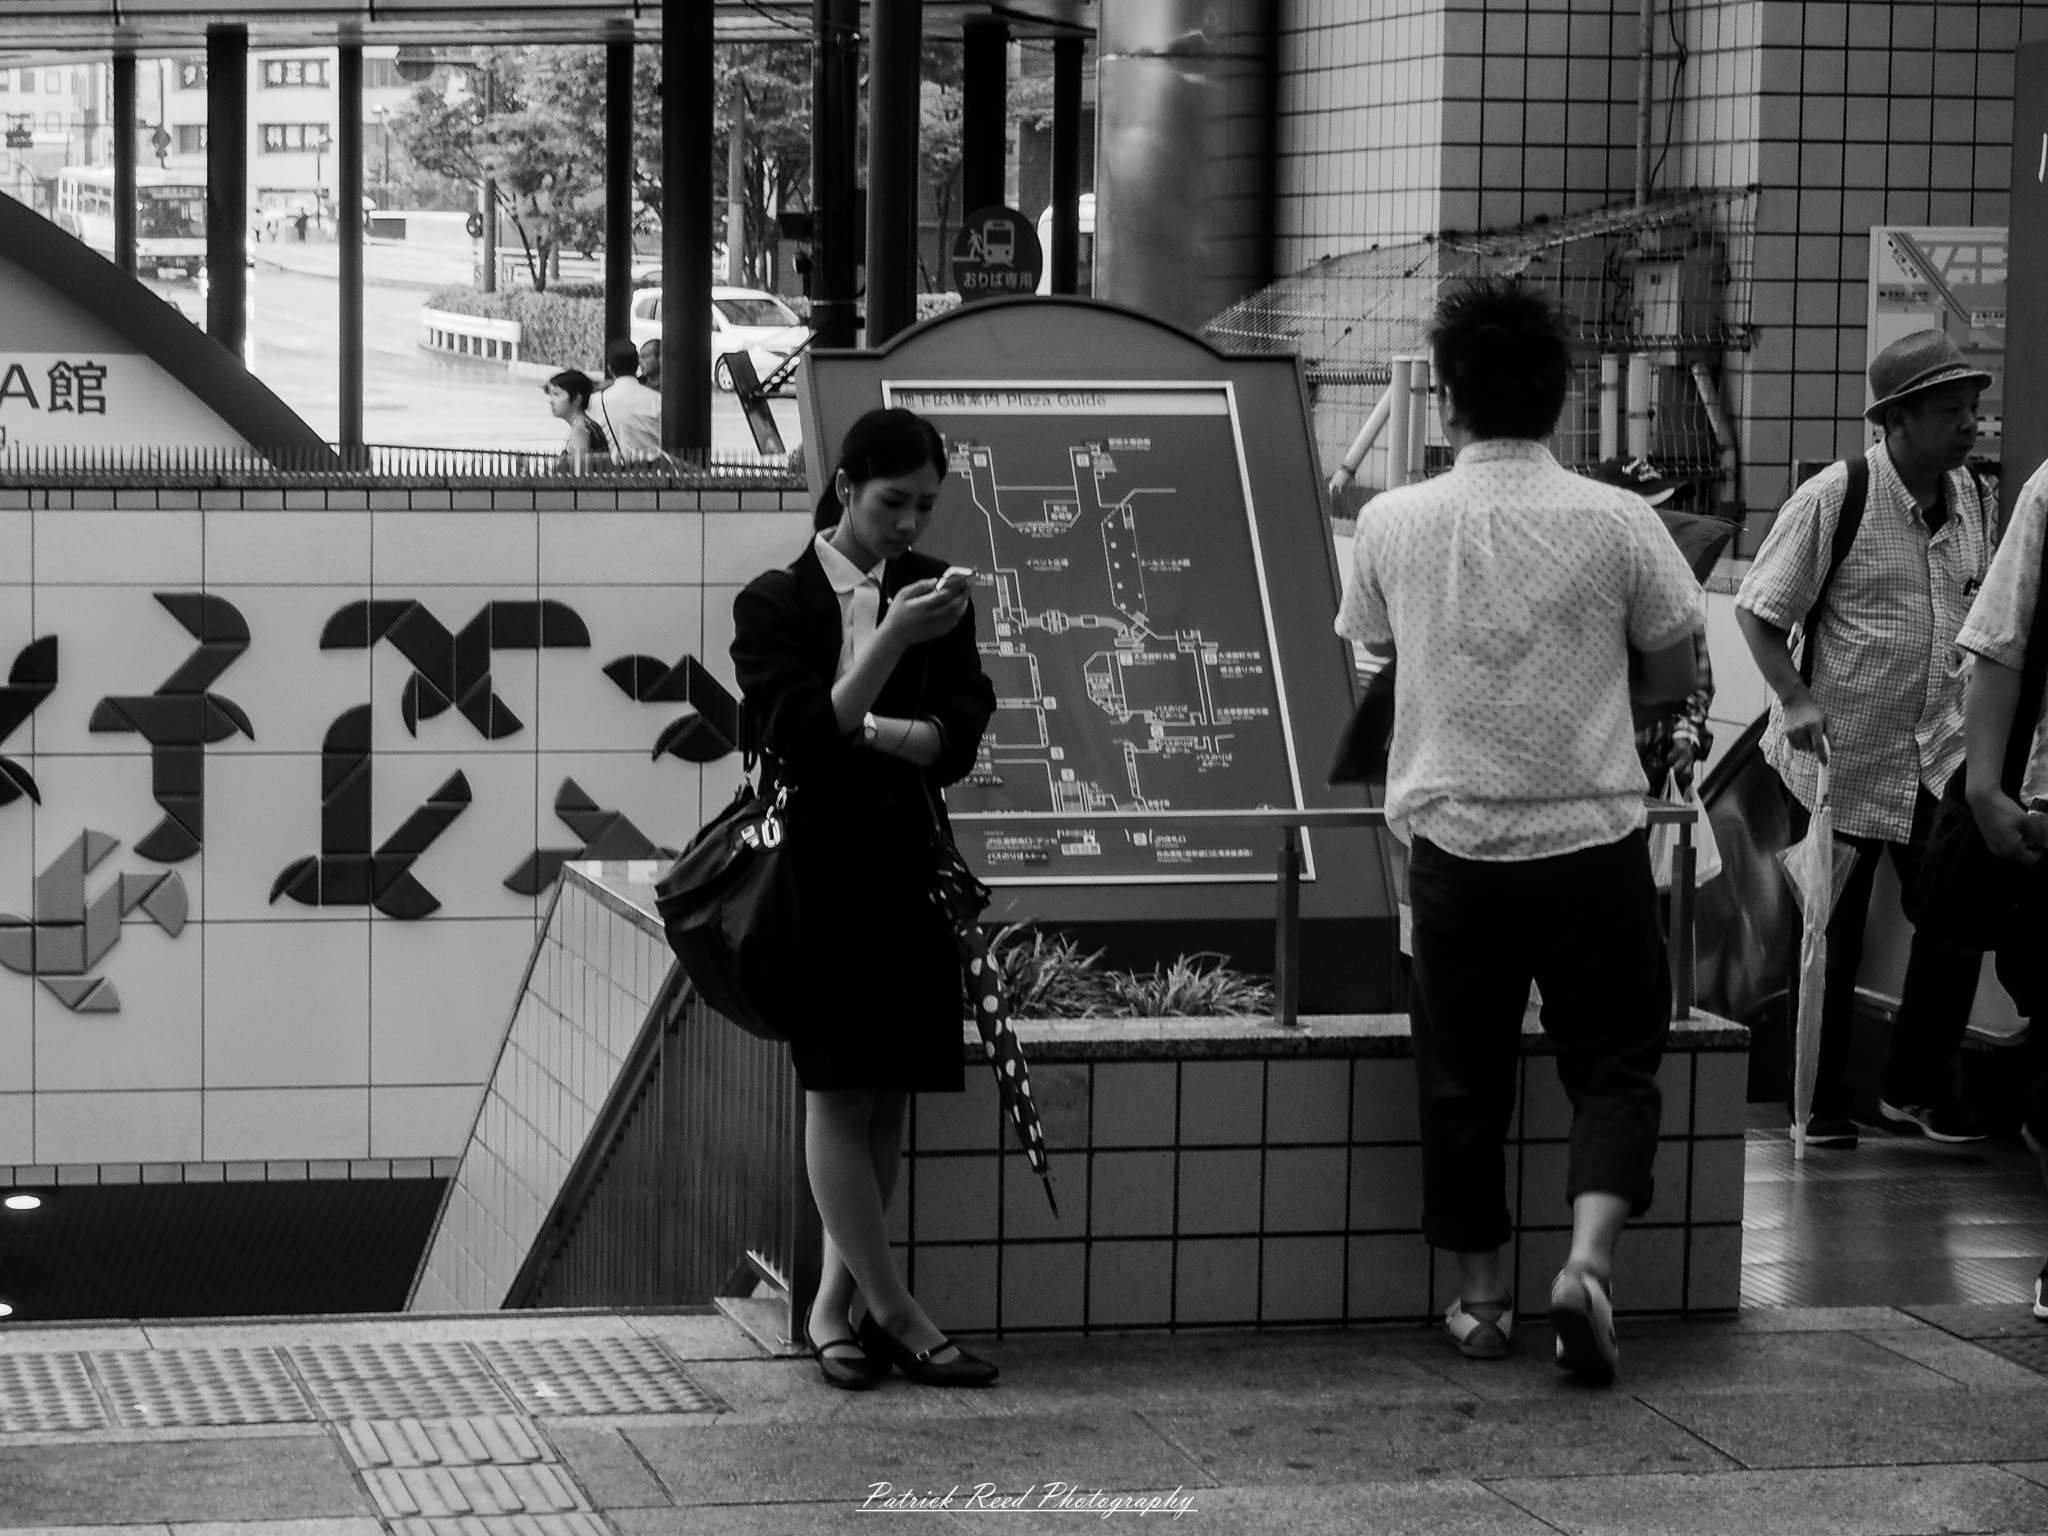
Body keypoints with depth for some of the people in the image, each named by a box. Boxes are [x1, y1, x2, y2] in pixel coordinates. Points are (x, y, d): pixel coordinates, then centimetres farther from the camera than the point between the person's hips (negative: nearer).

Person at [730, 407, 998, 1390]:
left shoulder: (933, 591, 10)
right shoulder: (777, 603, -2)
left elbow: (960, 735, 1)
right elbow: (798, 739, -15)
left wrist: (862, 729, -14)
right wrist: (893, 641, -22)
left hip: (911, 865, 4)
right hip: (823, 868, -4)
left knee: (889, 1095, 2)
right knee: (838, 1090, -8)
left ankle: (835, 1304, 9)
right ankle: (894, 1312, -5)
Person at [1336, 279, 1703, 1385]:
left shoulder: (1392, 523, -3)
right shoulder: (1617, 523, -7)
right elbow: (1674, 674, 4)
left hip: (1452, 838, 1)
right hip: (1592, 837, -1)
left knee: (1462, 1077, 12)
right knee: (1613, 1065, 9)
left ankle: (1480, 1297, 20)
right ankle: (1588, 1261, -9)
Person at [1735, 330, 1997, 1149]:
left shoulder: (1972, 499, 4)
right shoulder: (1833, 499, -14)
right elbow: (1756, 610, -10)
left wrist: (1968, 700, 9)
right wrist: (1796, 702, -19)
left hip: (1939, 755, 5)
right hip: (1841, 754, -5)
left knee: (1958, 923, 3)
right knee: (1831, 937, 4)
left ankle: (1917, 1086, 21)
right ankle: (1822, 1104, 17)